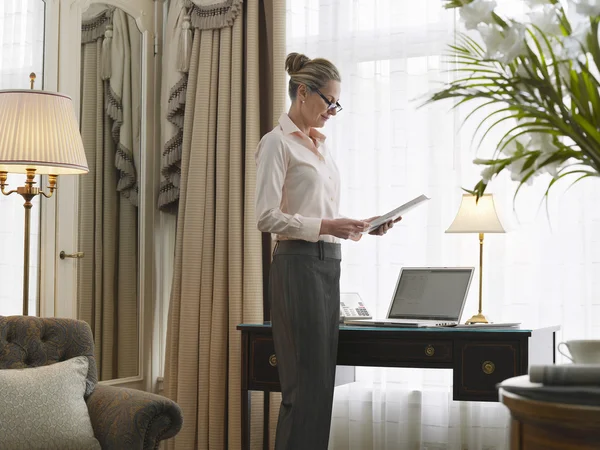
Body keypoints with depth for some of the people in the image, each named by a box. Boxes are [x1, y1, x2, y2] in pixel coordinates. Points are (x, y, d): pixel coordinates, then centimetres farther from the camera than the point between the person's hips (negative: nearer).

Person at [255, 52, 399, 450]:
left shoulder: (321, 146, 19)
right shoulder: (277, 142, -6)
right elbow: (267, 217, -15)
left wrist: (360, 227, 7)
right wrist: (325, 226, -22)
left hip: (329, 266, 9)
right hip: (299, 266, -9)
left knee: (322, 381, 9)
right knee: (307, 384, -9)